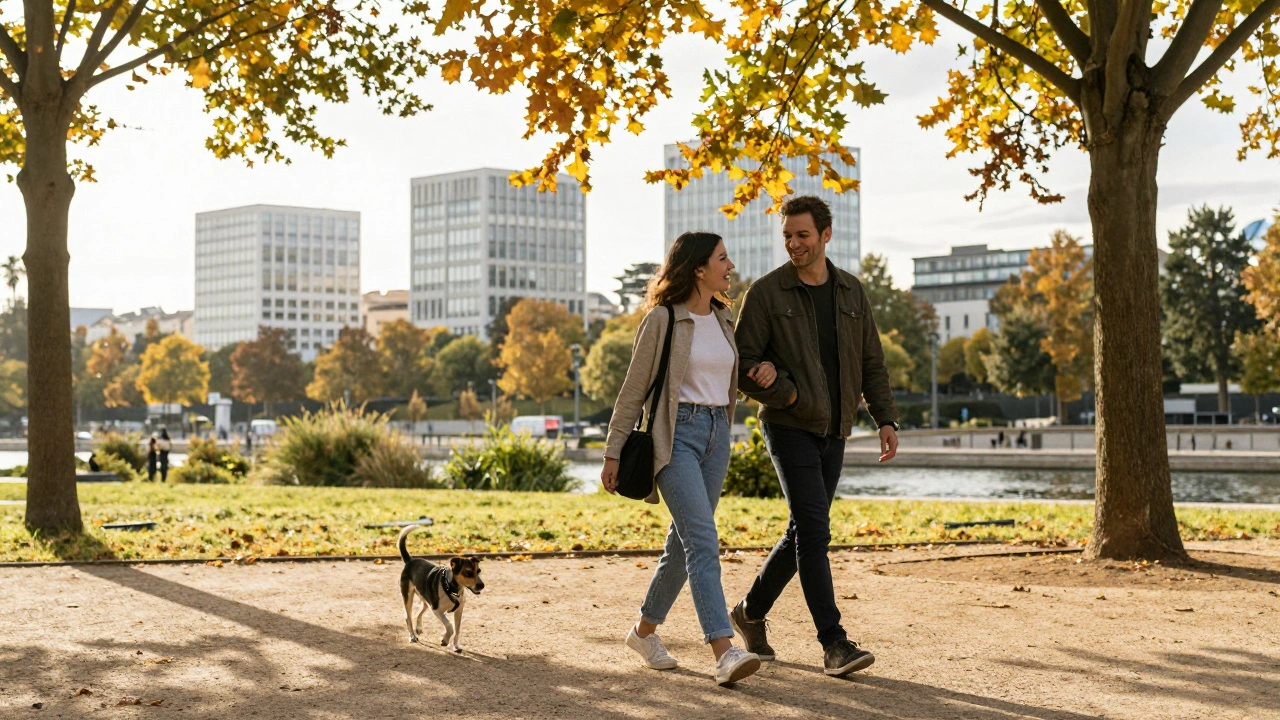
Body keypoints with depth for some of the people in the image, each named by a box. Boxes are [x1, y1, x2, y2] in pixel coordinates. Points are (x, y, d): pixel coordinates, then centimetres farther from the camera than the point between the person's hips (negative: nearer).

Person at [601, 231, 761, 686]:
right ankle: (724, 652, -25)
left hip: (716, 433, 7)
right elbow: (633, 390, -4)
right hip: (675, 433, -7)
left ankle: (645, 630, 28)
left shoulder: (723, 320, 12)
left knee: (684, 541, 11)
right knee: (703, 539, -17)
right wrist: (613, 453, -4)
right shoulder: (663, 319, -8)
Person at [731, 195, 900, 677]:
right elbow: (742, 365, -6)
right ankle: (834, 645, -14)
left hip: (834, 432, 5)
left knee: (804, 531, 11)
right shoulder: (766, 293, -6)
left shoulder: (851, 292, 7)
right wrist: (789, 394, -19)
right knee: (815, 531, -14)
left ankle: (752, 611, 30)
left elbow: (871, 363, 10)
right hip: (789, 427, -5)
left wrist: (886, 419, 0)